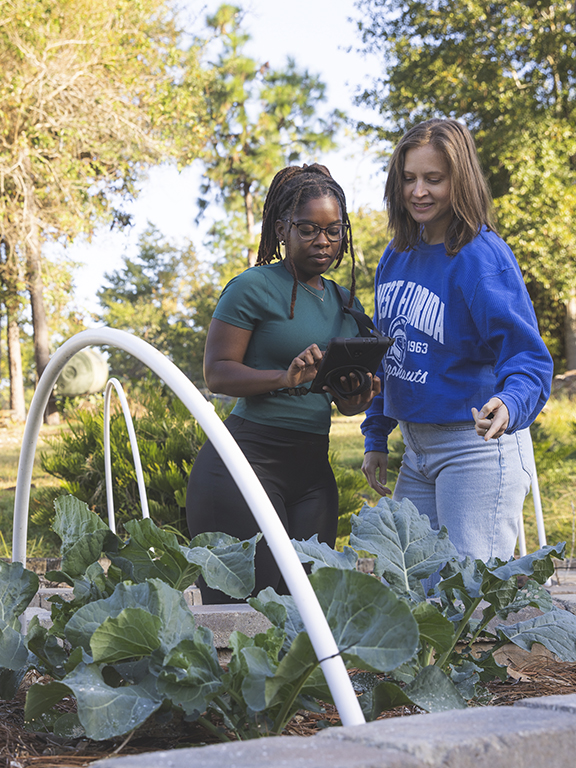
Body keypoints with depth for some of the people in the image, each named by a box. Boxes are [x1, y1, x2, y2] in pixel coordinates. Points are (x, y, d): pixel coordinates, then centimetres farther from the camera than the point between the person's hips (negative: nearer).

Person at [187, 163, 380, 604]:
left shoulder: (346, 303, 16)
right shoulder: (255, 287, -3)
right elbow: (217, 373, -8)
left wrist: (358, 397, -2)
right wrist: (284, 378, -23)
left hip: (313, 468, 6)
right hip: (247, 459, -6)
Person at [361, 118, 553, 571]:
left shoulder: (482, 257, -15)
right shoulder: (397, 256, 8)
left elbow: (528, 355, -24)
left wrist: (510, 404, -44)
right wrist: (376, 438, 15)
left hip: (477, 447, -7)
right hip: (416, 450, 8)